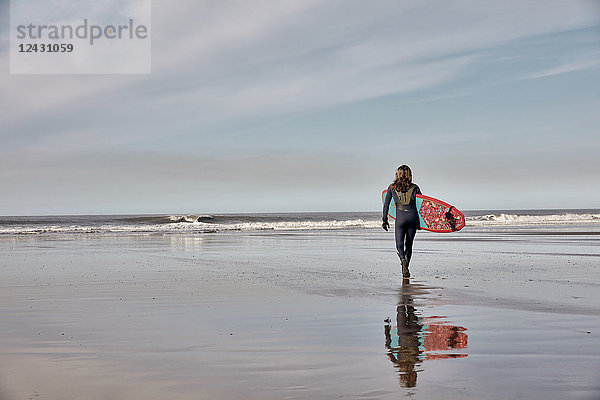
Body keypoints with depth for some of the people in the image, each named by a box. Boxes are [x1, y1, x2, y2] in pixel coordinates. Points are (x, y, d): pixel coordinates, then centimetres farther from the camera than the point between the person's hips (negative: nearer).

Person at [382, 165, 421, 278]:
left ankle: (403, 260, -26)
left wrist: (385, 220, 14)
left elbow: (386, 204, 8)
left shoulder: (392, 187, 7)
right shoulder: (414, 188, 8)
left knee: (399, 245, 4)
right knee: (409, 244, 14)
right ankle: (406, 269, 13)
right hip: (413, 217, 2)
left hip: (400, 218, -1)